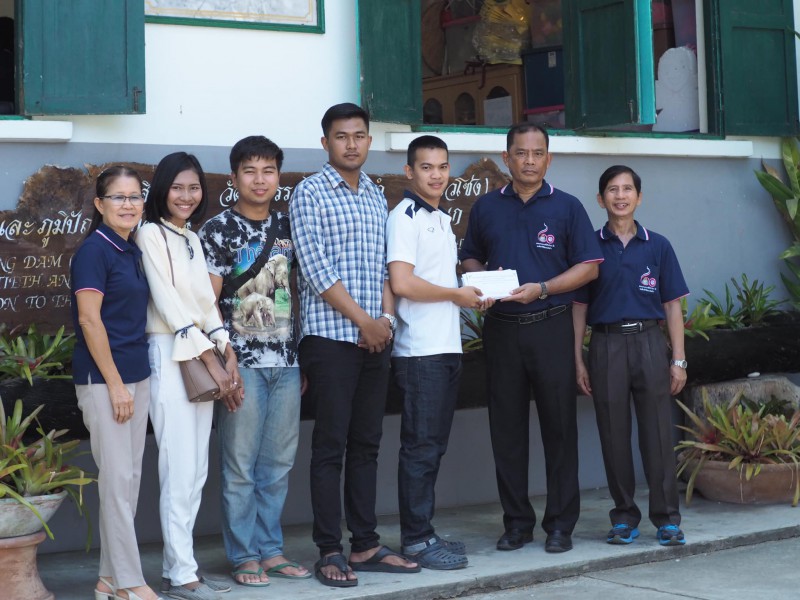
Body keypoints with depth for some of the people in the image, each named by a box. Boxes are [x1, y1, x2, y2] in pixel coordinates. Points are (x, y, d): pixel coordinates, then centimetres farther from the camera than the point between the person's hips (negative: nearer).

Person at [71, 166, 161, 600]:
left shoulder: (133, 251, 13)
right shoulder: (93, 251, -10)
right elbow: (89, 320, -16)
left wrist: (131, 382, 13)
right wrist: (115, 384, -17)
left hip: (136, 375, 8)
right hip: (102, 377, -8)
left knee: (130, 477, 10)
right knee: (117, 477, -5)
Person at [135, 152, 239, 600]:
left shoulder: (193, 239, 17)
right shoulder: (151, 234, -5)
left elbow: (207, 301, 13)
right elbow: (169, 304, -11)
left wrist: (227, 355, 0)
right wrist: (211, 362, -14)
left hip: (204, 357, 8)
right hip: (170, 356, -8)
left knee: (197, 471, 7)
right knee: (180, 470, -8)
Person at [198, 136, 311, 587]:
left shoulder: (288, 227, 12)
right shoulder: (219, 229, -3)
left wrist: (304, 355, 12)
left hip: (286, 361, 5)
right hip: (242, 361, -5)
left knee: (279, 464, 9)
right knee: (241, 464, 0)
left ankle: (270, 549, 20)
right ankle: (244, 555, 10)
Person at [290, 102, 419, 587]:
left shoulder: (376, 196, 16)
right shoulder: (311, 192, -4)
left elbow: (385, 264, 15)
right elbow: (316, 268, -12)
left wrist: (387, 317, -1)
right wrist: (363, 320, -11)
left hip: (375, 339, 6)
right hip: (330, 336, -6)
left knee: (367, 443, 10)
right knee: (331, 445, -3)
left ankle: (366, 545, 16)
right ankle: (330, 551, 3)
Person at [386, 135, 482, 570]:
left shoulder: (442, 219, 19)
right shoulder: (404, 217, -9)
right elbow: (402, 283, -20)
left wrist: (473, 291, 8)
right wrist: (457, 295, -10)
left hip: (447, 347, 9)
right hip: (419, 351, -9)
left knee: (433, 447, 12)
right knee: (420, 448, -5)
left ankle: (424, 533, 18)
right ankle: (416, 540, 1)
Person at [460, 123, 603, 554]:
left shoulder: (566, 207, 4)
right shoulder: (486, 208, 12)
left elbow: (588, 267, -1)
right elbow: (469, 259, 19)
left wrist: (541, 289, -13)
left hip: (550, 327, -2)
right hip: (501, 328, 2)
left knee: (559, 425, 0)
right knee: (506, 428, 5)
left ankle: (560, 523, 8)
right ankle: (516, 522, 14)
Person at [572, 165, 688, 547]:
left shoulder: (657, 246, 6)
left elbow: (672, 305, 7)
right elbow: (579, 307, 6)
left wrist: (679, 359, 1)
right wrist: (578, 360, 1)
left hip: (649, 343, 0)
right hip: (606, 345, 0)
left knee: (658, 433, -1)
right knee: (614, 435, 4)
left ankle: (667, 518, 7)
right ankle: (624, 517, 15)